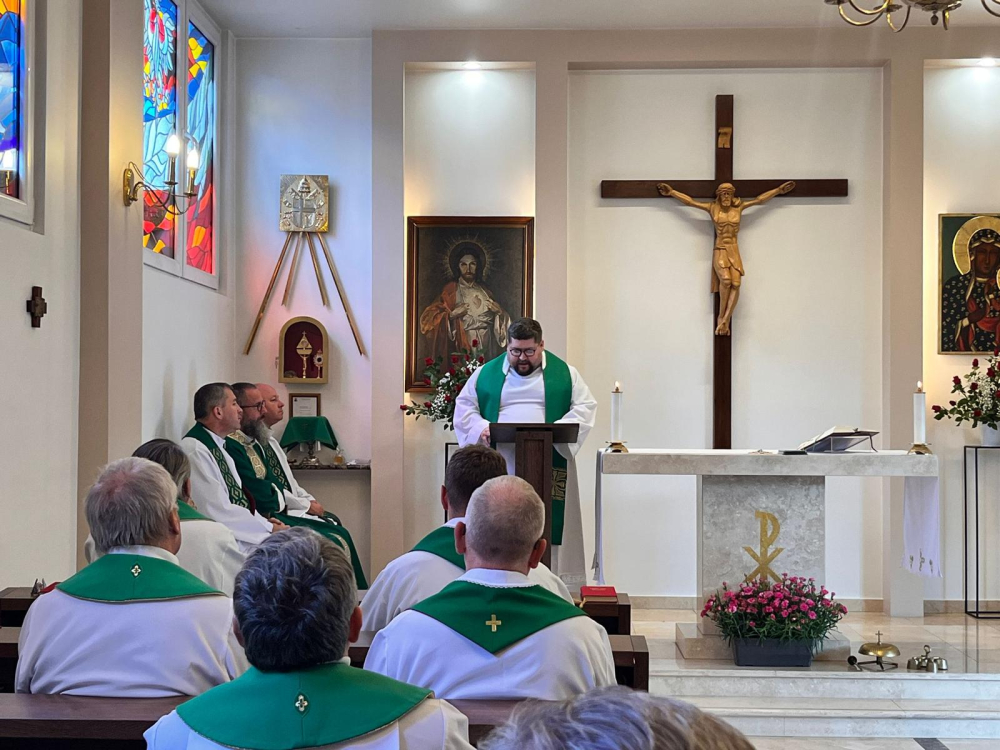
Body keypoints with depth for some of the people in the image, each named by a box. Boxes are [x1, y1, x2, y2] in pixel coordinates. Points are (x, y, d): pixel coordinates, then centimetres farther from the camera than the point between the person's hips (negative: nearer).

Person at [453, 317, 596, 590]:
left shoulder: (564, 373, 7)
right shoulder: (486, 373, 11)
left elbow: (585, 407, 2)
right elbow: (464, 407, 12)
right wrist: (481, 427, -9)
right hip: (499, 468, 1)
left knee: (548, 525, -4)